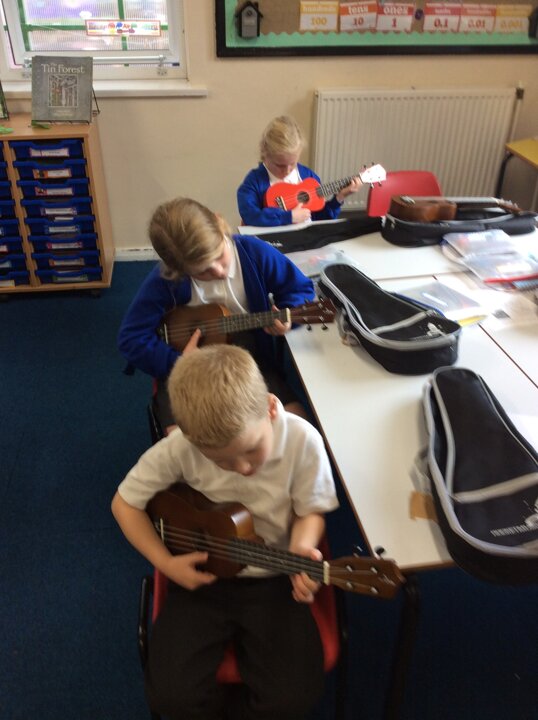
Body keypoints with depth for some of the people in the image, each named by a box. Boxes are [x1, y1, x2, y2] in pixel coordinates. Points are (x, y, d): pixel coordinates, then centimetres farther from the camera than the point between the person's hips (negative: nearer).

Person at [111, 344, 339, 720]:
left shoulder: (302, 440, -22)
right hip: (203, 576, 1)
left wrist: (301, 549, -28)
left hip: (273, 579, 0)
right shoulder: (180, 447, -22)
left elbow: (310, 511, -7)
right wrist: (166, 563, -13)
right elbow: (125, 502, -6)